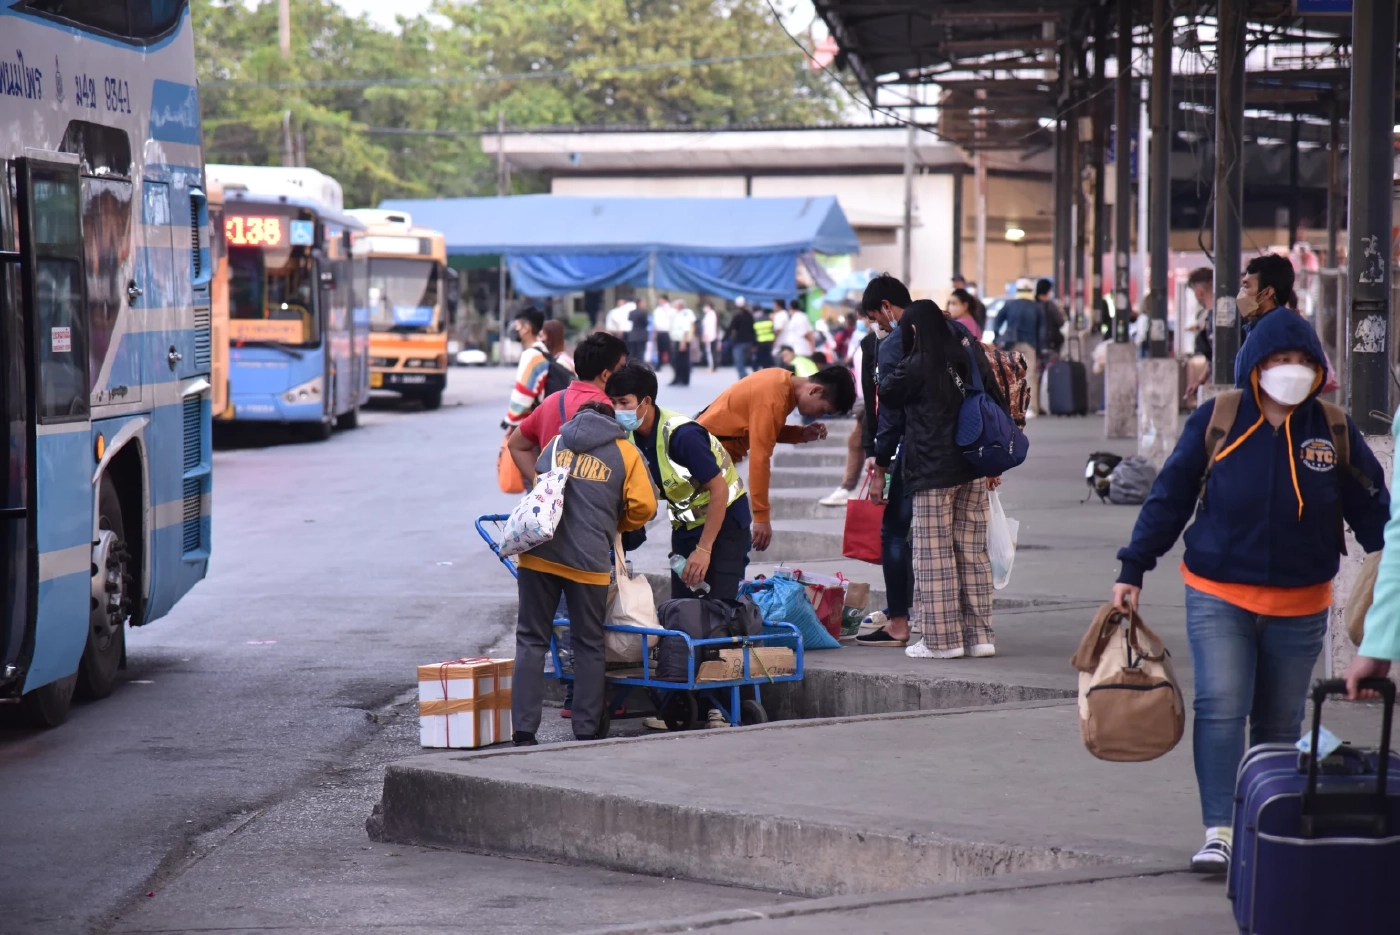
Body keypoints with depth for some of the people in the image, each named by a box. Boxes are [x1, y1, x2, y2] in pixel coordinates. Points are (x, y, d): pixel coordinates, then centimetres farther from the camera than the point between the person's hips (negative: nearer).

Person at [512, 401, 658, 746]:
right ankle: (587, 733, 11)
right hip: (587, 561, -2)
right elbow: (643, 507, 3)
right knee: (588, 646, 11)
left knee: (531, 641, 7)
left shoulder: (555, 445, 19)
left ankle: (524, 733, 0)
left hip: (538, 553, 2)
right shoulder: (626, 453, 10)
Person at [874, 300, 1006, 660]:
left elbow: (886, 395, 6)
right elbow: (998, 405, 11)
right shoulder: (971, 355, 7)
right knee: (973, 553, 10)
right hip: (974, 470, 6)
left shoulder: (916, 366, -10)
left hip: (932, 473, -6)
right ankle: (979, 635, 11)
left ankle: (942, 638, 1)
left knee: (935, 556, 0)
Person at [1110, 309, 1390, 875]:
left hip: (1300, 605, 2)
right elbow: (1169, 498, 1)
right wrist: (1132, 571, 0)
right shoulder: (1216, 421, -5)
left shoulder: (1334, 431, 0)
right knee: (1220, 709, -15)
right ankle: (1219, 833, -15)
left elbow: (1370, 509, 9)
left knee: (1280, 723, 9)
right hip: (1218, 597, -2)